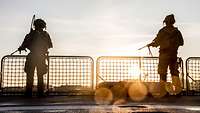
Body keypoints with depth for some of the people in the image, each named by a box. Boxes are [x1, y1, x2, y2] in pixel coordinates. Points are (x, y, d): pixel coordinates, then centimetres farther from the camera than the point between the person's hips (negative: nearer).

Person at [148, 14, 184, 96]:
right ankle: (178, 88, 7)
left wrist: (151, 44, 13)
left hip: (164, 54, -4)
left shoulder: (162, 31, -9)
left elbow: (157, 43, -5)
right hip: (174, 54, 4)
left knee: (162, 72, 2)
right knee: (174, 71, 12)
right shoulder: (177, 31, 4)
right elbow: (181, 43, 12)